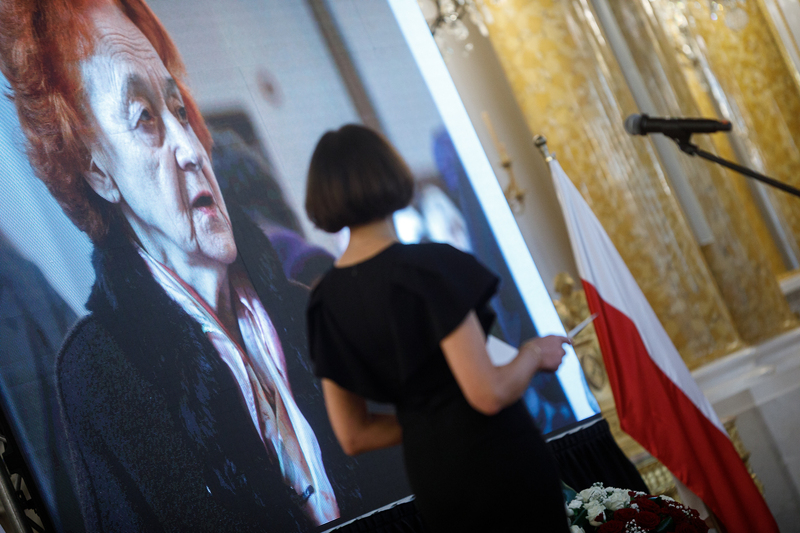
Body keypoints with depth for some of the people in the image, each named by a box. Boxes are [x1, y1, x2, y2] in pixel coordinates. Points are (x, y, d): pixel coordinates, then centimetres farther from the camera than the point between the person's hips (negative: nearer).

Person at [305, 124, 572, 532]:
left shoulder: (325, 299, 1)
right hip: (498, 463, -6)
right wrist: (533, 354, -3)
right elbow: (489, 394, -21)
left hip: (430, 480, 7)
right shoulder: (428, 267, -18)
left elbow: (353, 437, 6)